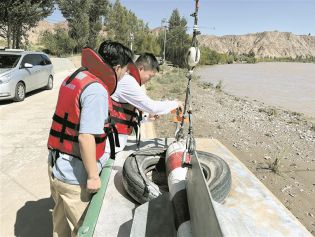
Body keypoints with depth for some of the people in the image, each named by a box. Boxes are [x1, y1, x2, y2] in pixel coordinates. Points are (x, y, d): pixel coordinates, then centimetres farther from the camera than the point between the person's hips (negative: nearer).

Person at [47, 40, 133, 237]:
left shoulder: (74, 77, 4)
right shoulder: (97, 90, -23)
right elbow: (86, 137, -27)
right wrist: (93, 176, -17)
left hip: (56, 165, 8)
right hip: (74, 175, -8)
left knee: (61, 218, 28)